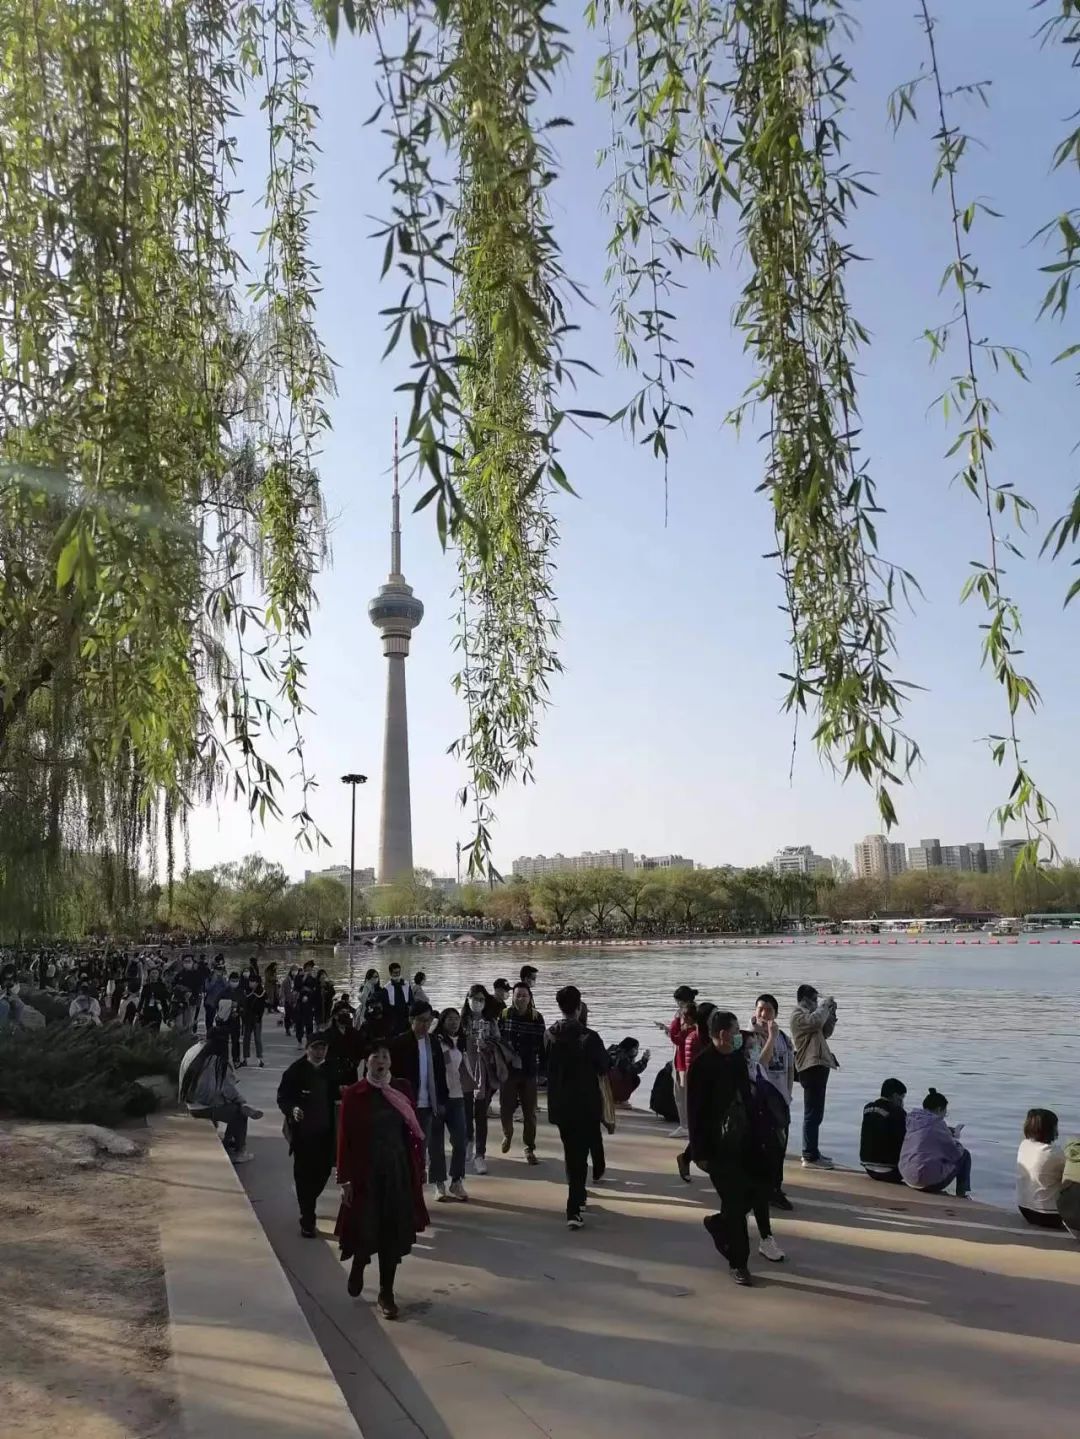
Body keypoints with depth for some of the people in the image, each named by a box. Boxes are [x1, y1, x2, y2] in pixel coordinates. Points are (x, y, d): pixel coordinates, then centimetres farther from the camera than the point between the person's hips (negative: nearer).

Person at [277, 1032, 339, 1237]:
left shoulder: (331, 1070, 0)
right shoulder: (296, 1070, -8)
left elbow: (337, 1096, 8)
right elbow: (282, 1097, -9)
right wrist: (292, 1109, -27)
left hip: (325, 1131, 3)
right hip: (302, 1131, -3)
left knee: (324, 1170, 10)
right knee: (304, 1174, 3)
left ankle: (308, 1207, 38)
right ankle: (307, 1221, 16)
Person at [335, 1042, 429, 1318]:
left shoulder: (402, 1089, 0)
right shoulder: (353, 1095, -8)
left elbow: (412, 1133, 3)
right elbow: (345, 1139, -6)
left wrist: (418, 1172, 3)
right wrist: (345, 1179, -7)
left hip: (398, 1171, 2)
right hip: (366, 1172, -2)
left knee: (393, 1232, 6)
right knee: (365, 1229, 3)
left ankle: (386, 1292, 23)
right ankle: (358, 1265, 38)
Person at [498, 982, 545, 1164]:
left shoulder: (537, 1018, -2)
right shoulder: (504, 1015, -3)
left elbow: (541, 1043, -1)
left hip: (529, 1071, 0)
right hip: (508, 1069, 0)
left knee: (529, 1112, 6)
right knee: (506, 1108, 1)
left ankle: (530, 1149, 21)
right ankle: (507, 1134, 35)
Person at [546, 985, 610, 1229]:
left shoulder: (550, 1035, -6)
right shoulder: (589, 1037, -19)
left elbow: (543, 1067, 6)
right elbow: (605, 1067, -6)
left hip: (559, 1104, 5)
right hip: (585, 1105, -4)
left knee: (570, 1152, 21)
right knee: (580, 1155, 0)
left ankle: (577, 1197, 36)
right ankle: (573, 1210, -6)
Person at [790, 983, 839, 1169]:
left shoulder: (808, 1015, 22)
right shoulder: (798, 1015, -9)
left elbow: (825, 1033, 25)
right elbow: (816, 1021, -27)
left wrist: (831, 1013, 15)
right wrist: (825, 1006, -11)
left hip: (818, 1067, 11)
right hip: (812, 1068, -11)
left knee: (815, 1113, 17)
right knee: (813, 1114, -11)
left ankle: (811, 1152, 26)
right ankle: (810, 1157, -10)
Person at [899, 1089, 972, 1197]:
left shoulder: (912, 1120, 8)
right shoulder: (936, 1123, -13)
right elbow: (955, 1153, -5)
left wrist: (948, 1132, 19)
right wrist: (955, 1137, 14)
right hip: (929, 1180, -7)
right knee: (964, 1156, 11)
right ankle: (961, 1194, 17)